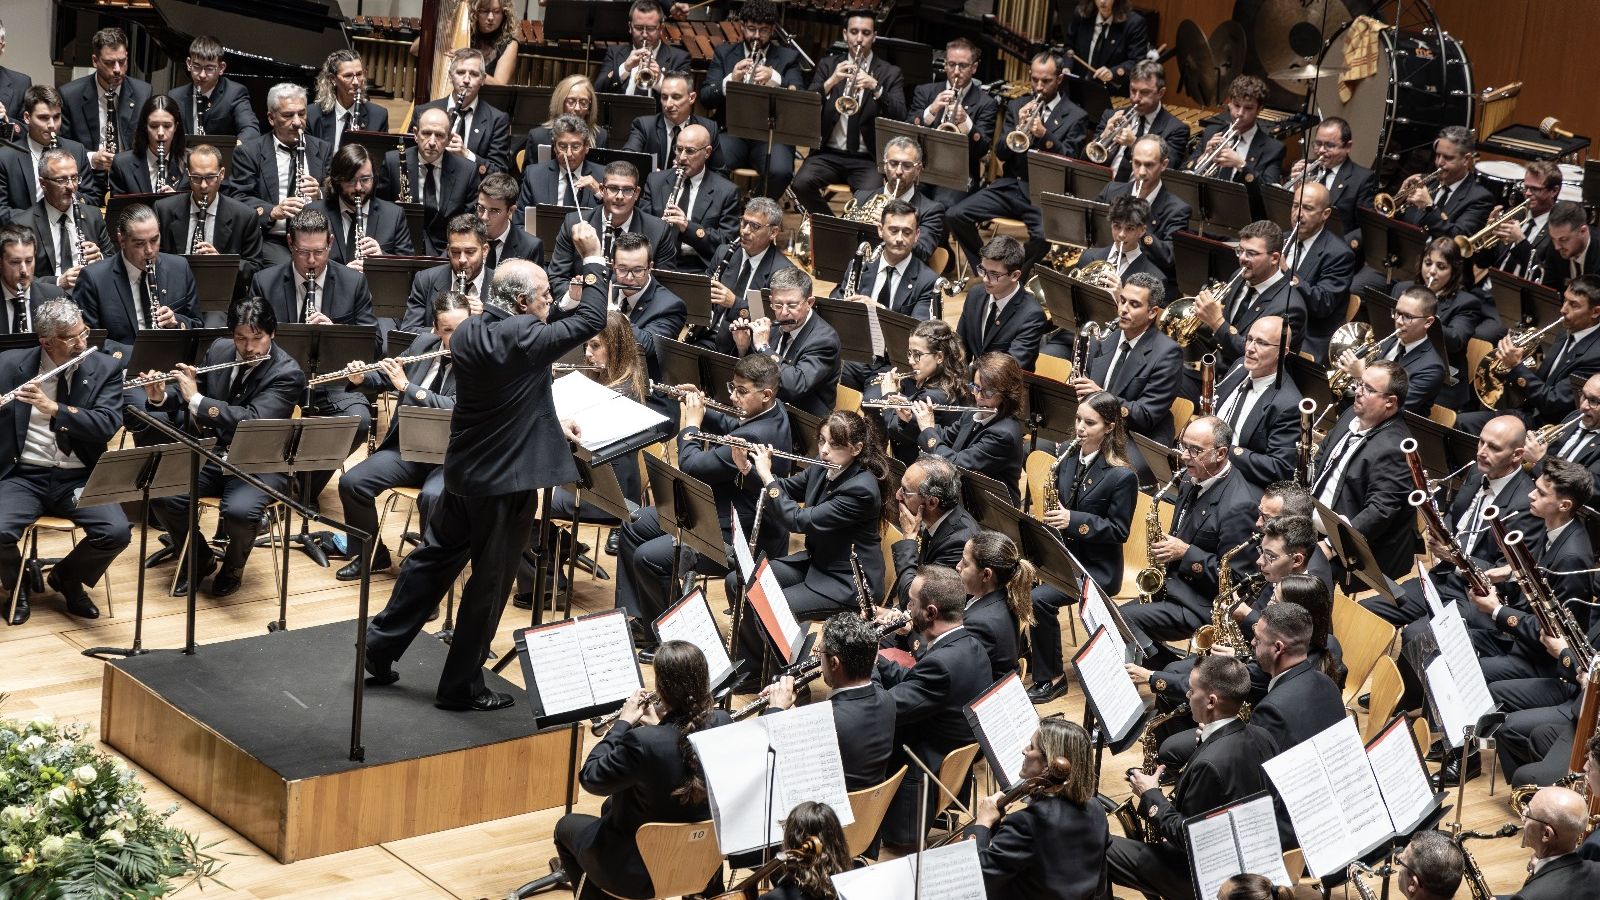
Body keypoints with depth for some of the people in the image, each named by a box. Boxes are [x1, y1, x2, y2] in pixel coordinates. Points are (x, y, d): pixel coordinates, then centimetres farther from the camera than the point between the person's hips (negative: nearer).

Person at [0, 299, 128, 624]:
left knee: (117, 532, -24)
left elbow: (108, 425, -12)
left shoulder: (105, 369, 1)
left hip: (79, 478, 1)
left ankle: (67, 579, 10)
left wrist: (54, 408, -25)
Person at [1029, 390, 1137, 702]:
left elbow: (1119, 532, -13)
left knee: (1039, 599, -26)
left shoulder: (1122, 476, -15)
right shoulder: (1068, 454, 4)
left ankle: (1052, 678, -9)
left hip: (1096, 566, -6)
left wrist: (1073, 520, -23)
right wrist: (1051, 519, -7)